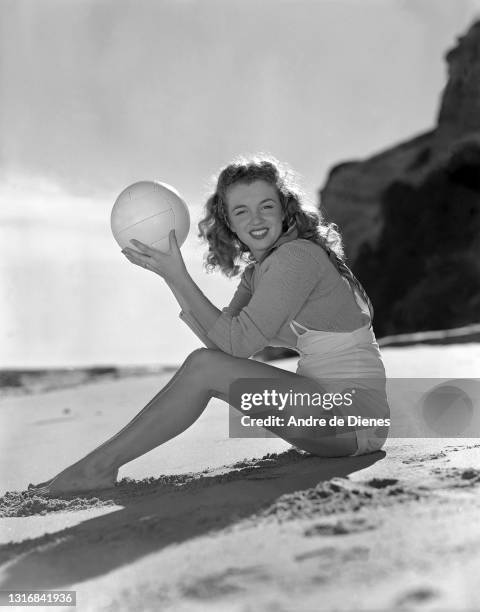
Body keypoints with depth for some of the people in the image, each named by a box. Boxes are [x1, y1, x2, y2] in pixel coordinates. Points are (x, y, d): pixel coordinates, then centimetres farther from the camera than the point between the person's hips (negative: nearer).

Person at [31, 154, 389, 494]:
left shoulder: (298, 256, -14)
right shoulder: (256, 271, 15)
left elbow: (238, 342, -17)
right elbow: (220, 342, 5)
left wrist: (178, 276, -14)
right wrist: (170, 275, 1)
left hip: (354, 416, -10)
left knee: (203, 367, -19)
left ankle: (101, 465, -14)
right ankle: (102, 463, 2)